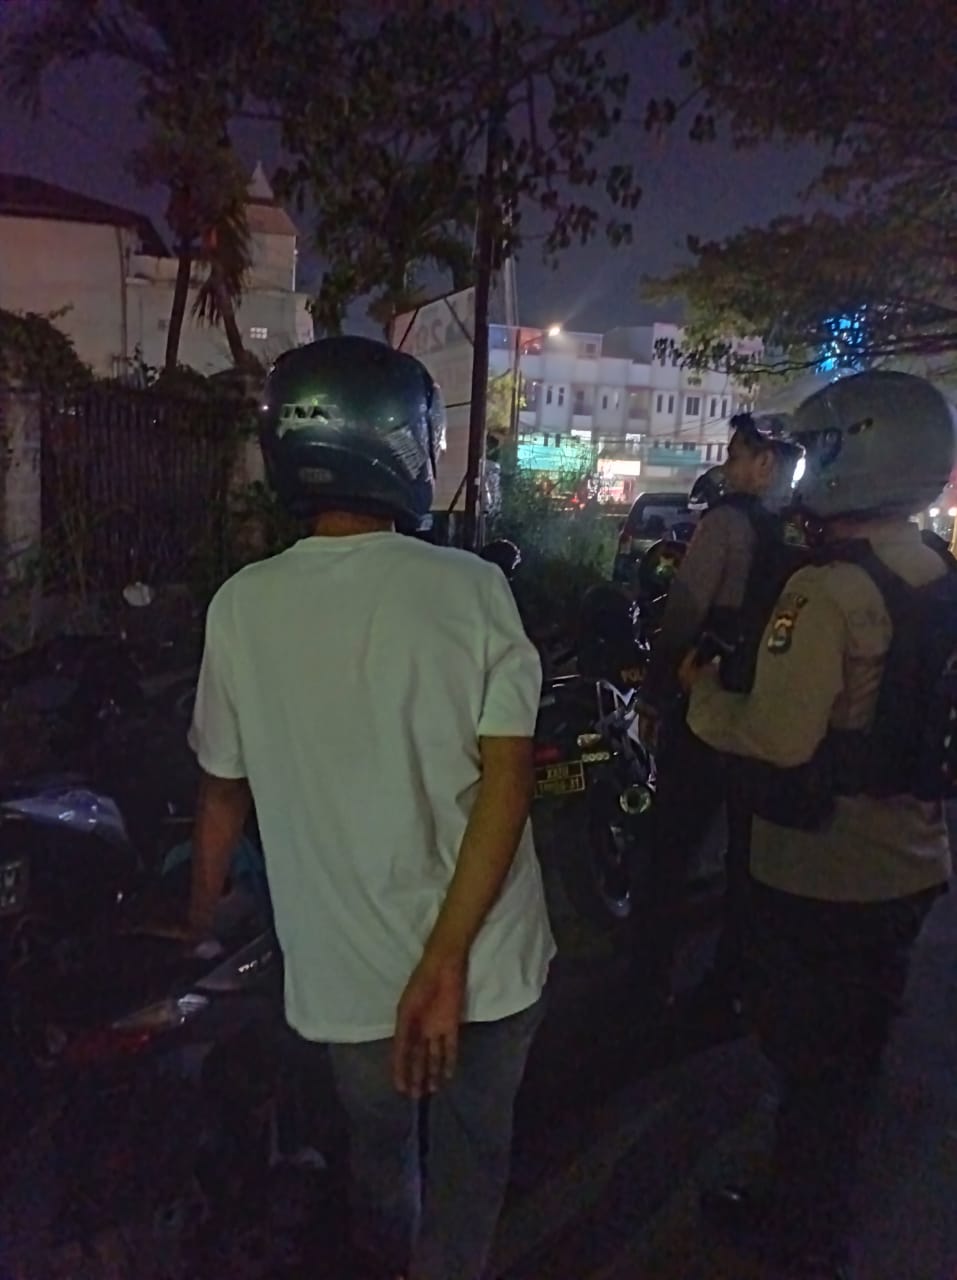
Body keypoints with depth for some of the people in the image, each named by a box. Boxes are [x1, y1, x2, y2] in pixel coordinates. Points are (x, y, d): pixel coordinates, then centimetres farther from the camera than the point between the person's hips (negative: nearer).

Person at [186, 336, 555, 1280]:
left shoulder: (242, 606, -10)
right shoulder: (472, 587, -14)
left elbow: (224, 791, 1)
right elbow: (508, 779, -19)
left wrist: (201, 922, 18)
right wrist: (447, 959, -15)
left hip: (346, 968, 3)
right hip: (484, 957, -2)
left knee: (377, 1144, 29)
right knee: (469, 1161, 24)